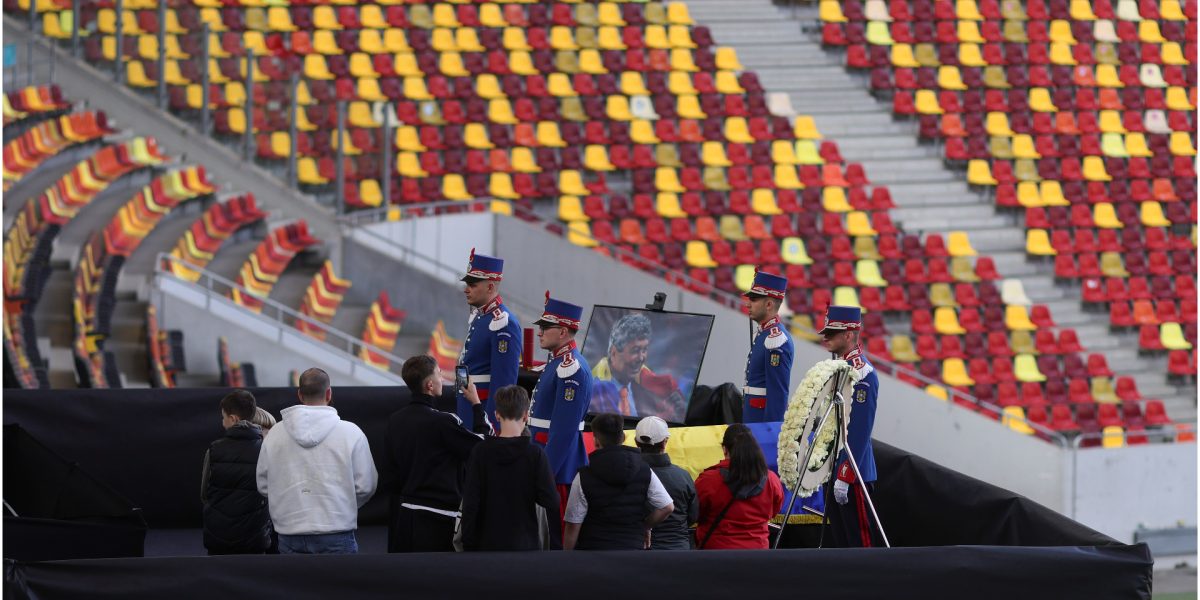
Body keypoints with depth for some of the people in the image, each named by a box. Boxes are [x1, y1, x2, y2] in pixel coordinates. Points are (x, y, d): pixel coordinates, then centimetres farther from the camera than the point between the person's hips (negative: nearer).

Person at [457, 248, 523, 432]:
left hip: (487, 410, -10)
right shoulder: (478, 316, 13)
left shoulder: (503, 324, -17)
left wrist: (491, 425, -22)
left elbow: (503, 382, -21)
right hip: (469, 410, 10)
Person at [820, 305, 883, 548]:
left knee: (863, 541, -5)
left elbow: (859, 433, -20)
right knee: (841, 539, 12)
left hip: (853, 473, -10)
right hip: (832, 469, 10)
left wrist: (844, 477, -22)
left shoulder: (863, 373, -16)